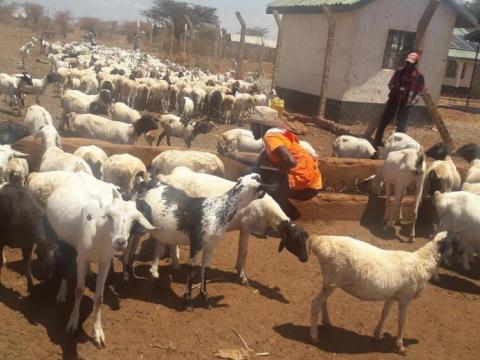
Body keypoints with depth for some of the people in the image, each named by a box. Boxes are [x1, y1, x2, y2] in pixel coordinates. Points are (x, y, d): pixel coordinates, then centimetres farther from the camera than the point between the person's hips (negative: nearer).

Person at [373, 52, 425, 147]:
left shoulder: (419, 76, -5)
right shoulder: (399, 71, 3)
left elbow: (420, 91, -3)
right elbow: (390, 84, 7)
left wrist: (414, 101, -19)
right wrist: (396, 89, -14)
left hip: (405, 103, -3)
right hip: (393, 100, 3)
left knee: (401, 126, -5)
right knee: (383, 121, 5)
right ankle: (377, 141, 18)